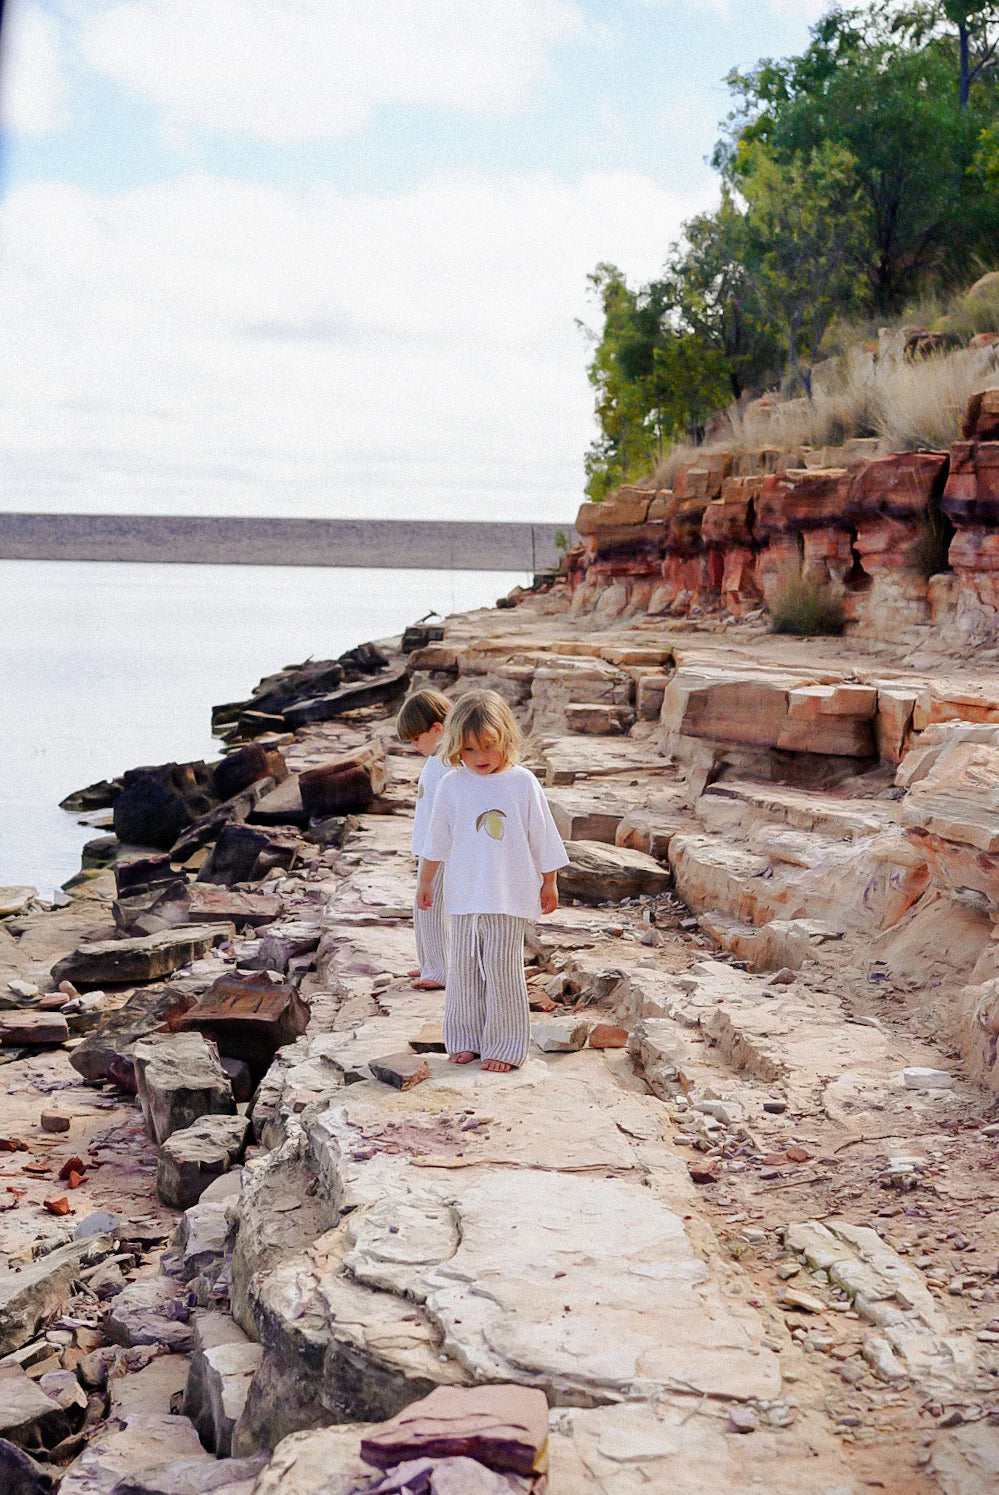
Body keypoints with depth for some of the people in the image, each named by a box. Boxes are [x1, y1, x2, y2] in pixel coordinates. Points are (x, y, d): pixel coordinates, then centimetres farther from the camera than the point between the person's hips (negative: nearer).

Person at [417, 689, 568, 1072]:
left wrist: (549, 883, 9)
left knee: (502, 970, -1)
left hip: (509, 898, -2)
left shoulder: (522, 782, -5)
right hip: (463, 897, 3)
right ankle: (464, 1039, 22)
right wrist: (425, 882, 18)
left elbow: (542, 838, 4)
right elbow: (437, 841, 12)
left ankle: (505, 1046, 10)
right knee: (463, 969, 9)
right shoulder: (452, 785, 0)